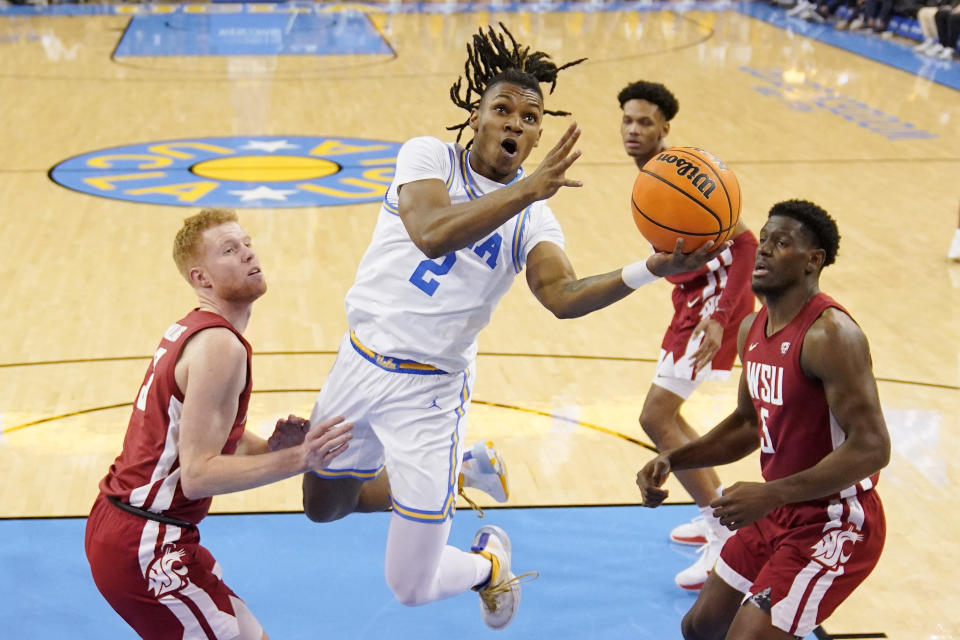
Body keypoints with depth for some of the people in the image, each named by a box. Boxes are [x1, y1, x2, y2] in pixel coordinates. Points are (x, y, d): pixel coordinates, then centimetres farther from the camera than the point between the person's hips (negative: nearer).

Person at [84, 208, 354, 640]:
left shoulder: (190, 329, 11)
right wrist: (298, 460, -26)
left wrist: (270, 445, 1)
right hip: (142, 549, -10)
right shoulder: (220, 345, -19)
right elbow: (198, 474, -24)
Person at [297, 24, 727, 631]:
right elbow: (431, 234, -29)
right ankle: (448, 478, 43)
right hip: (361, 363, 2)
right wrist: (529, 187, -37)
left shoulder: (533, 216, -4)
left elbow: (563, 296, -23)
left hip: (431, 390, -2)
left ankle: (489, 563, 33)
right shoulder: (429, 155, -8)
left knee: (414, 588, -2)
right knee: (324, 506, 23)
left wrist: (650, 270, -38)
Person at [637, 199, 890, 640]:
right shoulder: (752, 329, 4)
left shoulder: (830, 335, -24)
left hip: (833, 524, -9)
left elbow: (871, 448, -28)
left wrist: (771, 494, -33)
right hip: (777, 515, 9)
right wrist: (672, 461, 4)